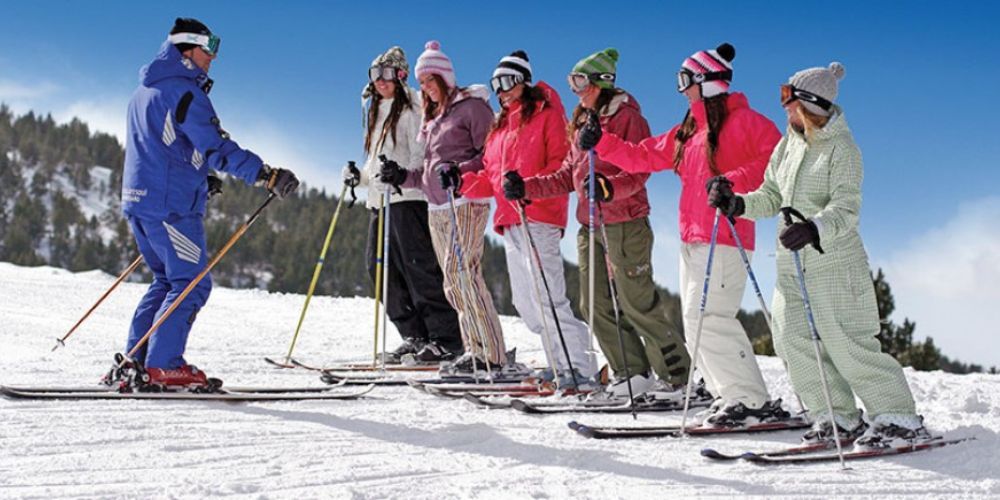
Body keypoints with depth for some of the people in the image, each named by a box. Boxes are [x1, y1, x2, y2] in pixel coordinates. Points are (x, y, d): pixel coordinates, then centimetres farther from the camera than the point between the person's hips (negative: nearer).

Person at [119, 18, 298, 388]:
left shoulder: (145, 90, 20)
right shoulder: (184, 89, -11)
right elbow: (216, 146, -19)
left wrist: (199, 177, 29)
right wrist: (266, 175, -23)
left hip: (137, 199, 10)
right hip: (171, 204, -9)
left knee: (167, 280, 16)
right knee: (192, 282, -5)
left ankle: (136, 360, 13)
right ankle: (164, 365, -8)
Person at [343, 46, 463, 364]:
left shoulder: (411, 109, -2)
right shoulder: (376, 112, 23)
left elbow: (421, 155, -12)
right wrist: (359, 176, 10)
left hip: (409, 198, -9)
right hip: (380, 200, 9)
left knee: (419, 266, -12)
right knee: (379, 265, 4)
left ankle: (446, 338, -8)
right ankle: (415, 336, 9)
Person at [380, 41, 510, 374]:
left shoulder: (471, 106, -2)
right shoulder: (431, 117, 23)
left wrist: (460, 171, -23)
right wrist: (403, 178, 12)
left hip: (466, 203, -9)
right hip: (436, 208, 9)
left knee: (461, 272, -18)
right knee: (453, 281, 5)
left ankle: (491, 353, -17)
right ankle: (474, 350, 9)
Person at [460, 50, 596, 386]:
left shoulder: (547, 114, -2)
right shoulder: (501, 124, 22)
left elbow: (561, 166, -12)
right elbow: (491, 177, 22)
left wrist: (527, 184, -26)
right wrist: (463, 182, 5)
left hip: (538, 219, -9)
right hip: (510, 223, 9)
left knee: (548, 299, -14)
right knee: (526, 302, 9)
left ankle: (579, 367, -10)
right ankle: (561, 364, 16)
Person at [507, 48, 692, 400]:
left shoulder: (627, 117, -5)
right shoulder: (583, 122, 19)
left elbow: (638, 173, -16)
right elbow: (567, 177, 18)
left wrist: (608, 187, -34)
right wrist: (526, 188, 8)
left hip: (625, 224, -8)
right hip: (589, 225, 8)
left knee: (637, 304, -8)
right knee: (595, 305, 6)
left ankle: (676, 375, 3)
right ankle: (632, 373, 15)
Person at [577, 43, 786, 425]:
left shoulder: (742, 120, -3)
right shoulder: (688, 131, 20)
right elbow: (643, 156, 22)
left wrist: (733, 182, -24)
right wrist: (601, 143, 12)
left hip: (724, 238, -9)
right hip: (691, 239, 9)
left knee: (707, 317, -16)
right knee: (697, 321, 6)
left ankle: (753, 400, -10)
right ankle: (731, 396, 11)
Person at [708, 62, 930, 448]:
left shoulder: (841, 148, -10)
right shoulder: (788, 145, 12)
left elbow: (846, 208, -20)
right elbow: (771, 197, 15)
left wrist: (815, 230, -39)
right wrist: (735, 203, -2)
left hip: (834, 261, -7)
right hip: (791, 263, 7)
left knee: (847, 345, -8)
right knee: (793, 342, 2)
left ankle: (901, 419, 5)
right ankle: (839, 417, 13)